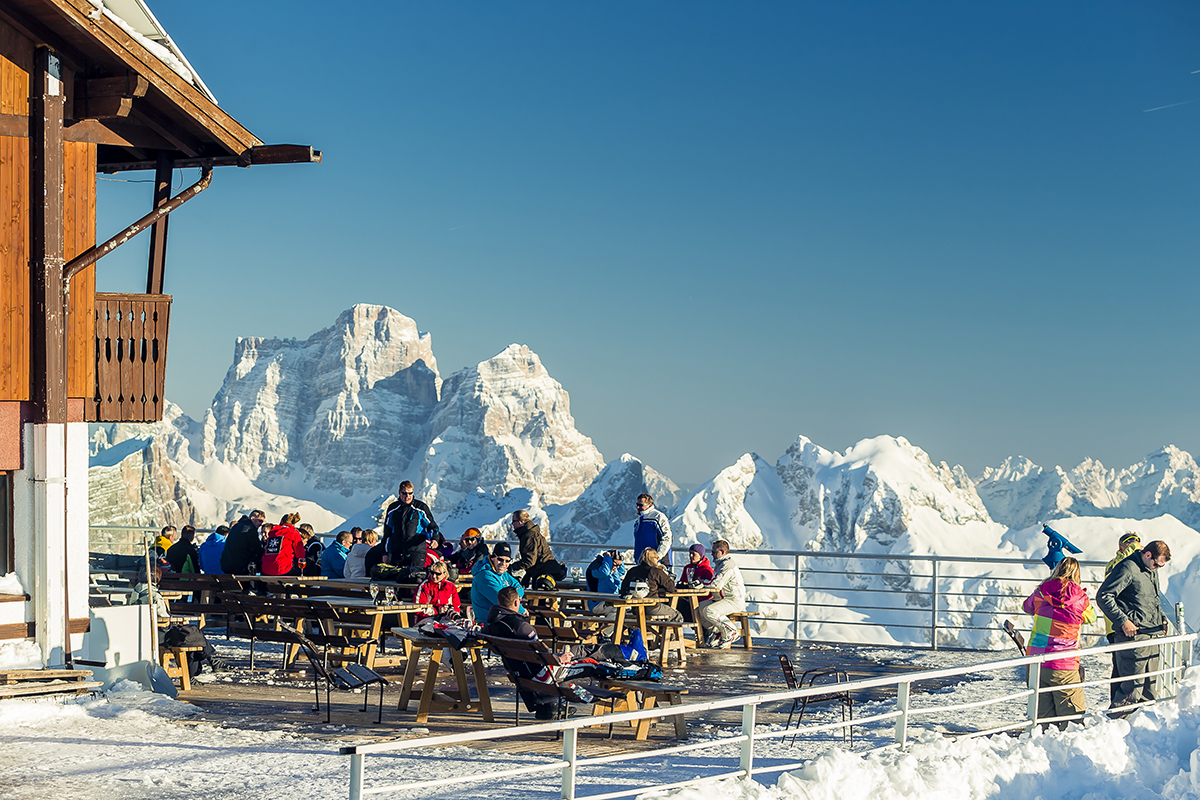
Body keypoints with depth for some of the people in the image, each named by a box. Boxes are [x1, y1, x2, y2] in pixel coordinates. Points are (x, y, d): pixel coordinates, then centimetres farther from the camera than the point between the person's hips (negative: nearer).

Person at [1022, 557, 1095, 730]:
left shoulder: (1041, 592, 0)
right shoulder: (1080, 598, -7)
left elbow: (1027, 606, 23)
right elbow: (1091, 617, 15)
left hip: (1036, 658, 4)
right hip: (1063, 665, -3)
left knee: (1043, 711, 13)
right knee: (1072, 713, 5)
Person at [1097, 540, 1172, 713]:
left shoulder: (1152, 571, 17)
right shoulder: (1127, 568, -12)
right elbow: (1103, 596, -17)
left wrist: (1161, 618, 16)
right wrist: (1123, 621, -19)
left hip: (1152, 635, 9)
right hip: (1133, 634, -9)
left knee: (1149, 685, 12)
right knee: (1133, 686, -11)